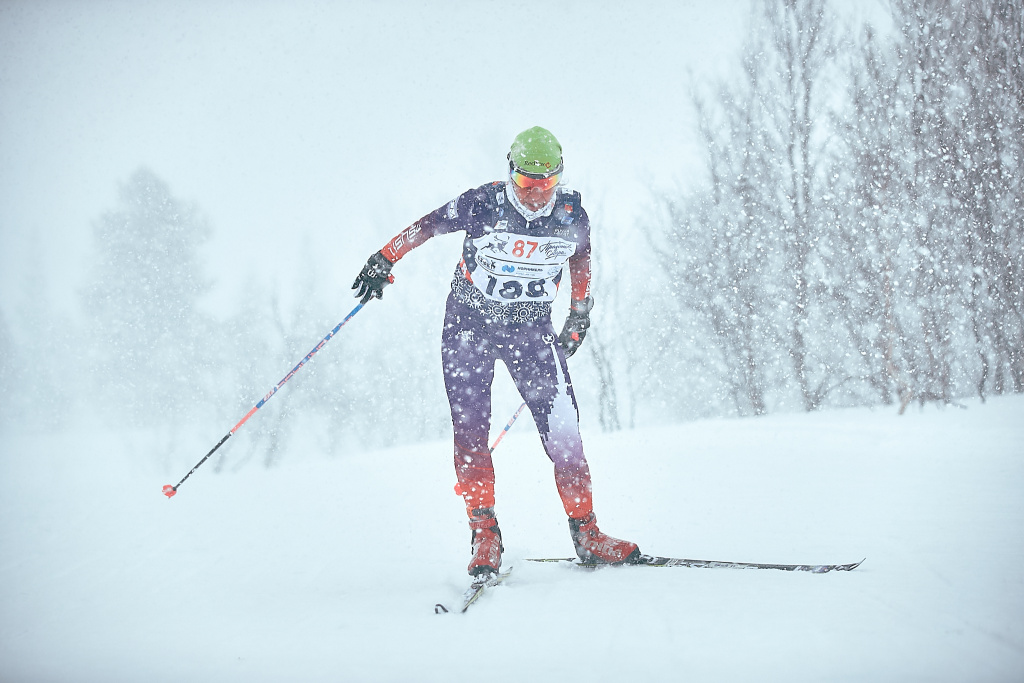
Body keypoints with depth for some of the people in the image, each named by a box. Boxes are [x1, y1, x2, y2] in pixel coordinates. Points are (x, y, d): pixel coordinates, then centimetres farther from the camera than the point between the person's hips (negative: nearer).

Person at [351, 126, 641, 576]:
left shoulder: (571, 216, -9)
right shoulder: (481, 205, -17)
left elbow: (580, 258, 12)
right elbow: (425, 227, -3)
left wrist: (580, 315, 17)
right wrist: (382, 263, 2)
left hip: (531, 329, 1)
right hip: (470, 324, -1)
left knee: (562, 428, -9)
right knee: (470, 429, -7)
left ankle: (586, 533, -2)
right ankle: (484, 534, 1)